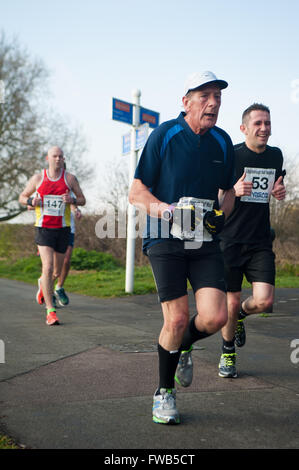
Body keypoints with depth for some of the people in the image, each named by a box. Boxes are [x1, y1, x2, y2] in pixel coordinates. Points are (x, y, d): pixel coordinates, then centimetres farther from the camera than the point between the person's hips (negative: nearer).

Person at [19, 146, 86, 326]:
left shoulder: (70, 178, 2)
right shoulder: (38, 178, 2)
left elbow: (83, 200, 8)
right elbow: (22, 197, 12)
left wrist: (72, 200, -15)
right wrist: (31, 201, -11)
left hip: (63, 229, 2)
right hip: (43, 228, -2)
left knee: (58, 269, 14)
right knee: (47, 267, -16)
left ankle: (43, 284, 51)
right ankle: (50, 311, -13)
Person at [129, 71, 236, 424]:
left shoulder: (222, 142, 9)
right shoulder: (163, 135, -4)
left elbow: (229, 190, 22)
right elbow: (136, 192, -3)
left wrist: (221, 214, 0)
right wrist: (167, 210, -19)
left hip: (206, 243, 4)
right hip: (165, 240, -4)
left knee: (215, 318, -10)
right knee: (177, 319, -7)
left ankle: (182, 345, 26)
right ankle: (164, 391, 18)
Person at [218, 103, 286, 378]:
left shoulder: (276, 155, 8)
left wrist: (279, 192, 2)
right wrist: (233, 191, -23)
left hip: (261, 242, 3)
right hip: (230, 240, -3)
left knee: (264, 302, -11)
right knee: (232, 303, 3)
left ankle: (241, 315, 25)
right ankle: (228, 354, 27)